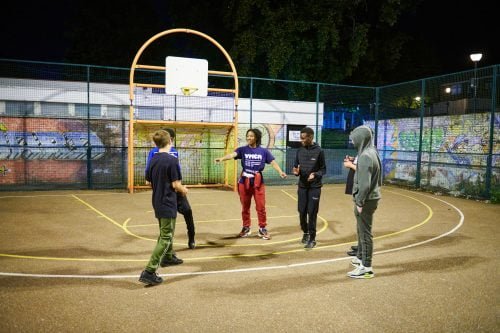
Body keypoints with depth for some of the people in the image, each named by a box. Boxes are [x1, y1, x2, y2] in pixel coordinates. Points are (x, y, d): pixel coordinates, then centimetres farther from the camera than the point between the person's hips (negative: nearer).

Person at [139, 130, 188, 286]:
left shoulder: (152, 160, 4)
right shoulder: (172, 160, -18)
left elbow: (148, 181, 11)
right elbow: (176, 184, -17)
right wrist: (183, 190, 3)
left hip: (157, 202, 8)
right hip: (168, 204, -8)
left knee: (165, 231, 27)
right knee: (165, 238, -3)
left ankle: (168, 257, 46)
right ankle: (149, 272, -9)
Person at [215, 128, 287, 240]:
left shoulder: (263, 151, 0)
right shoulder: (243, 149, -2)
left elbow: (273, 162, -5)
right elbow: (232, 154, -18)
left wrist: (280, 172, -22)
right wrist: (222, 158, -38)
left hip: (258, 182, 0)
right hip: (244, 181, 1)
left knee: (261, 207, 3)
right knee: (245, 207, 12)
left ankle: (263, 228, 18)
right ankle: (246, 228, 28)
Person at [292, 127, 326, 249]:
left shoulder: (319, 151, -7)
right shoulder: (300, 151, 4)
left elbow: (323, 169, -3)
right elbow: (296, 166, 11)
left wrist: (315, 174, -22)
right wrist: (296, 171, -12)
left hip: (315, 187, -4)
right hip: (302, 186, 4)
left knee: (312, 213, -1)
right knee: (302, 212, 9)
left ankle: (312, 238, 11)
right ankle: (305, 232, 32)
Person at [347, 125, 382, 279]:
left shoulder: (365, 156, -21)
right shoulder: (371, 152, 10)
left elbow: (364, 183, -24)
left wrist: (360, 202, -19)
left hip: (366, 200, -10)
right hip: (369, 198, 10)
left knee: (365, 233, -2)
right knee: (362, 230, 22)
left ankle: (366, 267, 6)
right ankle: (361, 258, 38)